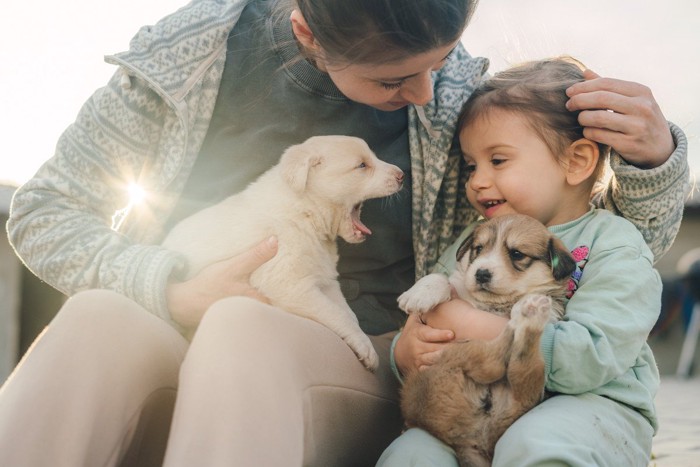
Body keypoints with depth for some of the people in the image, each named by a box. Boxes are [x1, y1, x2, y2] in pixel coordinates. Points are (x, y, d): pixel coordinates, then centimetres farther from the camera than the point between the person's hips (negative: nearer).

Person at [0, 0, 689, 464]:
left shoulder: (460, 100, -1)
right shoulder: (189, 56, -3)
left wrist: (653, 158, -13)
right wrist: (168, 292, -14)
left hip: (364, 382, 0)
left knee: (241, 331, -34)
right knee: (98, 319, -33)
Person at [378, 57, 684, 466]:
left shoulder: (615, 245, -6)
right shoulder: (471, 244, 11)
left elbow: (589, 359, -20)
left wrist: (474, 326, -21)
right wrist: (407, 351, -14)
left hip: (593, 406, -3)